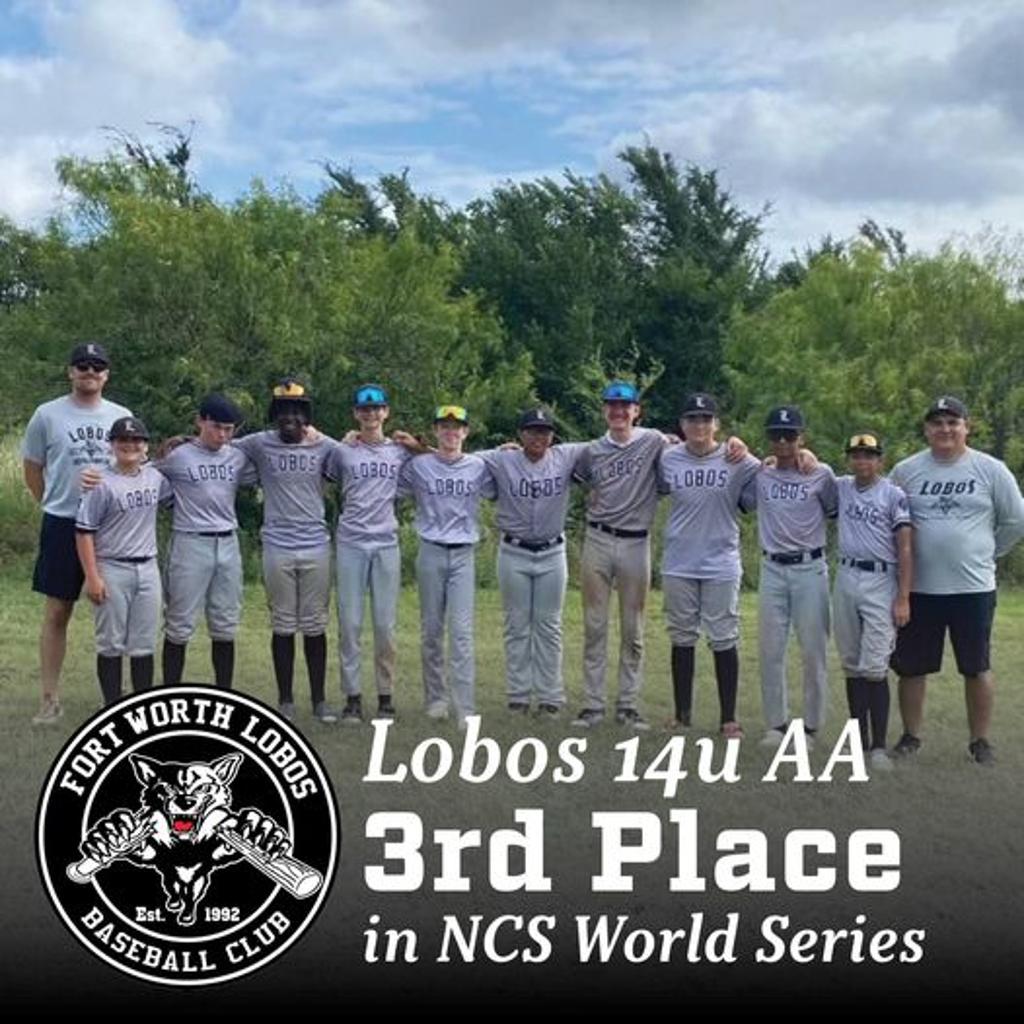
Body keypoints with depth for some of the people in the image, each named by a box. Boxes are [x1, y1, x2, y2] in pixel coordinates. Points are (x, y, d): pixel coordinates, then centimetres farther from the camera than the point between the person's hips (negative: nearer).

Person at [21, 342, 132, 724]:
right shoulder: (47, 415, -1)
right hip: (62, 525, -2)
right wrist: (55, 505, 7)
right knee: (56, 613, 2)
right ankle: (50, 700, 8)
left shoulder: (121, 416, 5)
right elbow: (32, 470, 7)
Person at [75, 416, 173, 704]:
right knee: (111, 643, 4)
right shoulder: (103, 483, -10)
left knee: (144, 643, 10)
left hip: (148, 569, 5)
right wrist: (92, 577, -14)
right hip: (112, 570, -5)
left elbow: (174, 494, 27)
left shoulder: (155, 477, 6)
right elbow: (84, 531, -10)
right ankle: (112, 706, 13)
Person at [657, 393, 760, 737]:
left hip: (721, 564, -2)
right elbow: (656, 491, 16)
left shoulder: (738, 461, -5)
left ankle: (728, 718, 11)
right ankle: (682, 714, 21)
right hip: (678, 563, 2)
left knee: (724, 641, 3)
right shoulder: (668, 460, 0)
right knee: (681, 639, 11)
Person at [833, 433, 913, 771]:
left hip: (881, 581, -5)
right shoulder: (841, 488, 10)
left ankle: (879, 746, -3)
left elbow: (904, 549, -5)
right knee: (851, 666, 9)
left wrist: (903, 598, -11)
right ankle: (859, 739, 17)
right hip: (846, 579, 5)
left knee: (874, 668, -9)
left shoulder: (893, 495, -3)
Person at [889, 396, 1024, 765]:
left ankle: (980, 741, 20)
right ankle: (911, 736, 23)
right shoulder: (905, 471, 1)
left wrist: (985, 552, 7)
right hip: (919, 588, 1)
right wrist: (913, 554, 7)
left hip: (973, 587, -1)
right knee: (910, 666, 8)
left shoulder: (991, 470, -2)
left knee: (977, 668, 7)